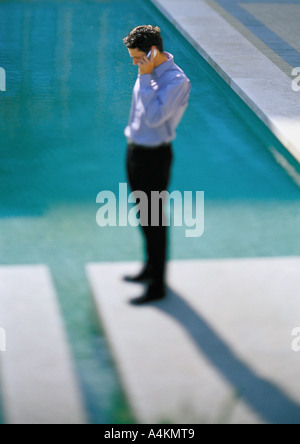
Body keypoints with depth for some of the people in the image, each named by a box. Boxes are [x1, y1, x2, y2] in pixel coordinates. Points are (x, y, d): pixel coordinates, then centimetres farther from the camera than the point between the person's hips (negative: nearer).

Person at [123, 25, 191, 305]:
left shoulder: (176, 81, -22)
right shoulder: (149, 72, 3)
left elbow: (153, 117, -30)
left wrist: (145, 77, -28)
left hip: (155, 156, -8)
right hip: (135, 149, 9)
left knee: (154, 221, 1)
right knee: (143, 216, 21)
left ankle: (158, 286, 13)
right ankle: (151, 268, 40)